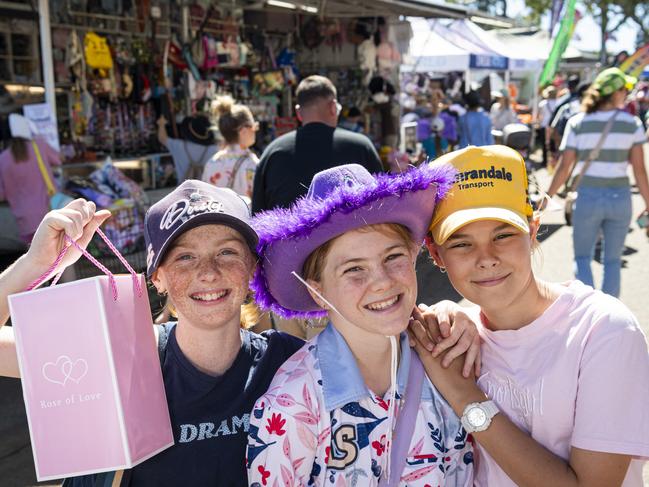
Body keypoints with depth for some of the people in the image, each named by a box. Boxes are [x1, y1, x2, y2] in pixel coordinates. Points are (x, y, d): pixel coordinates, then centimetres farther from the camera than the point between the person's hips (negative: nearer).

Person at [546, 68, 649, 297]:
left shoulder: (577, 123, -4)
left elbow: (564, 168, -6)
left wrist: (547, 197, 3)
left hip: (588, 196, -1)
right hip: (620, 197, 1)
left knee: (582, 258, 13)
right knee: (612, 261, 15)